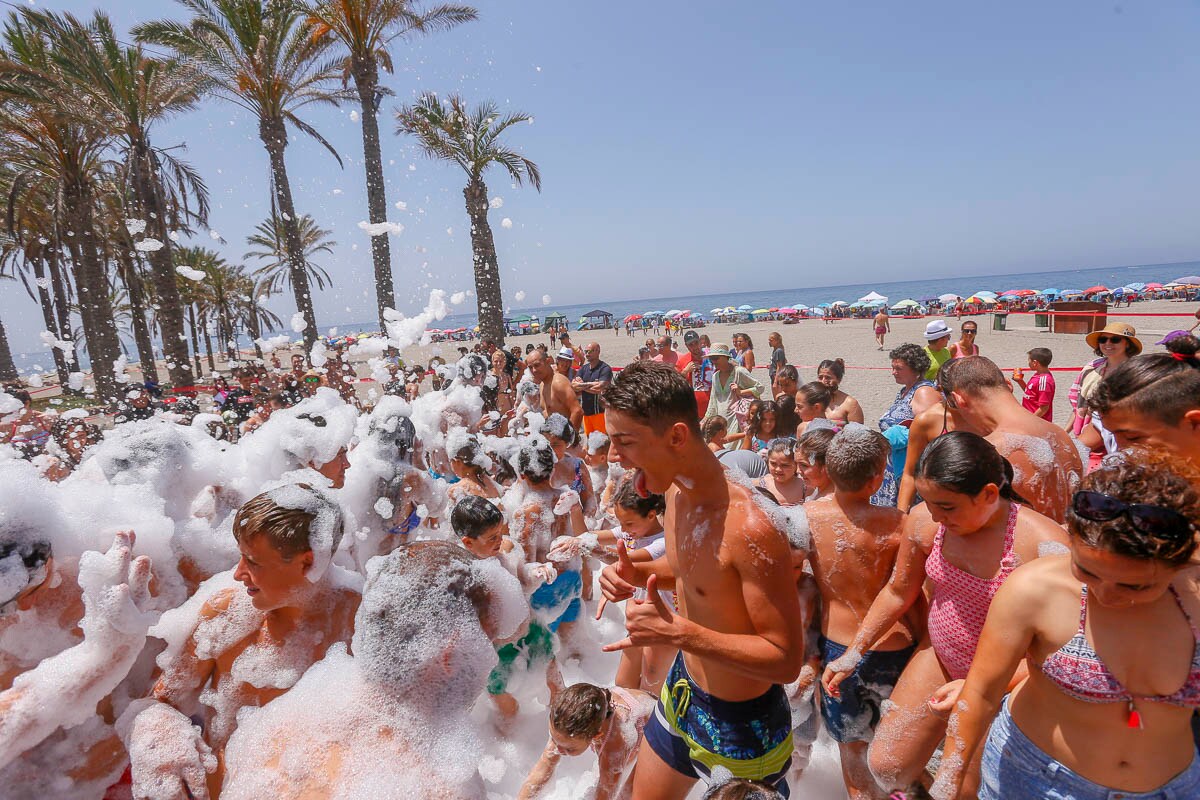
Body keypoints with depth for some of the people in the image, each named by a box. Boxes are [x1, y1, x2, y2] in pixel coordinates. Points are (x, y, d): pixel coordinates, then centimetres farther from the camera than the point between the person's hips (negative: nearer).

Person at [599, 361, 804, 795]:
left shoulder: (749, 528, -33)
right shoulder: (676, 491, -8)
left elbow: (786, 659, -26)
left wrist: (678, 632, -34)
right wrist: (636, 572, -9)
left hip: (742, 723, -7)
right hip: (683, 688, 7)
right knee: (644, 793, 25)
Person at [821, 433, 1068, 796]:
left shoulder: (1044, 545, -28)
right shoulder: (923, 521, -14)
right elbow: (897, 593, 1)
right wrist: (851, 655, 5)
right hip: (939, 657, 4)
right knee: (886, 767, 10)